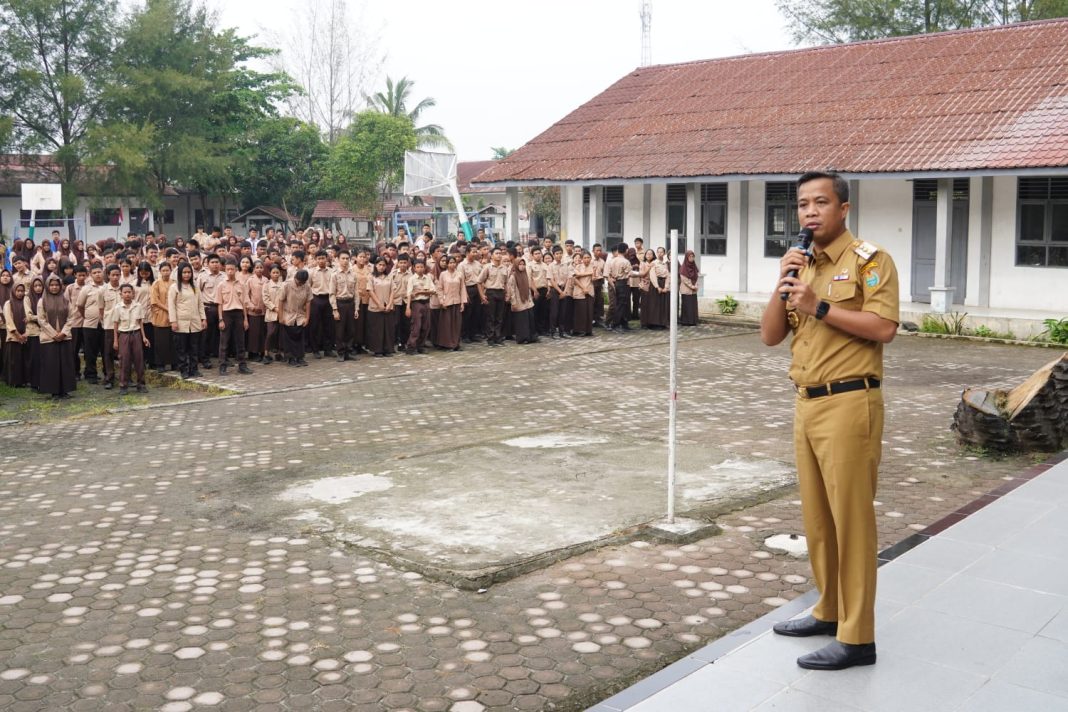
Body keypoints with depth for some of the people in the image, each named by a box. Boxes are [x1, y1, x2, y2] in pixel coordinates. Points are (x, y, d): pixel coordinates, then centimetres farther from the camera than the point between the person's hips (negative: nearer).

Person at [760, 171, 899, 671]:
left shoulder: (869, 260, -5)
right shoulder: (801, 265, 16)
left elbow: (884, 328, -17)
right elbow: (770, 336, 10)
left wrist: (819, 307, -18)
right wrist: (782, 287, -5)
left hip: (849, 403, -7)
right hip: (806, 403, 8)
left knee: (851, 517, -3)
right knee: (816, 515, 14)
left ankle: (856, 636, 4)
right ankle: (829, 610, 28)